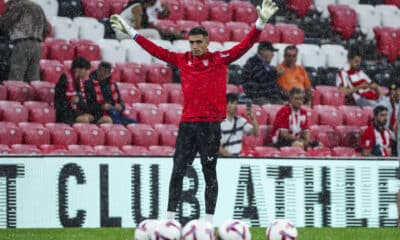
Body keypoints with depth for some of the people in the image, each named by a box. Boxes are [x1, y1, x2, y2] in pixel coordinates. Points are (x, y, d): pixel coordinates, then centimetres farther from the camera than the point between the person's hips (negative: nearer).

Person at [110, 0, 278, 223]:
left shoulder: (220, 59, 1)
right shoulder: (183, 60, 10)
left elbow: (244, 45, -5)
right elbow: (157, 50, 15)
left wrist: (261, 23, -18)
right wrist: (130, 32, 16)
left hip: (210, 125, -3)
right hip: (187, 123, 3)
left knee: (210, 174, 2)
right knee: (177, 171, 2)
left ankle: (209, 219, 4)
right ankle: (170, 216, 6)